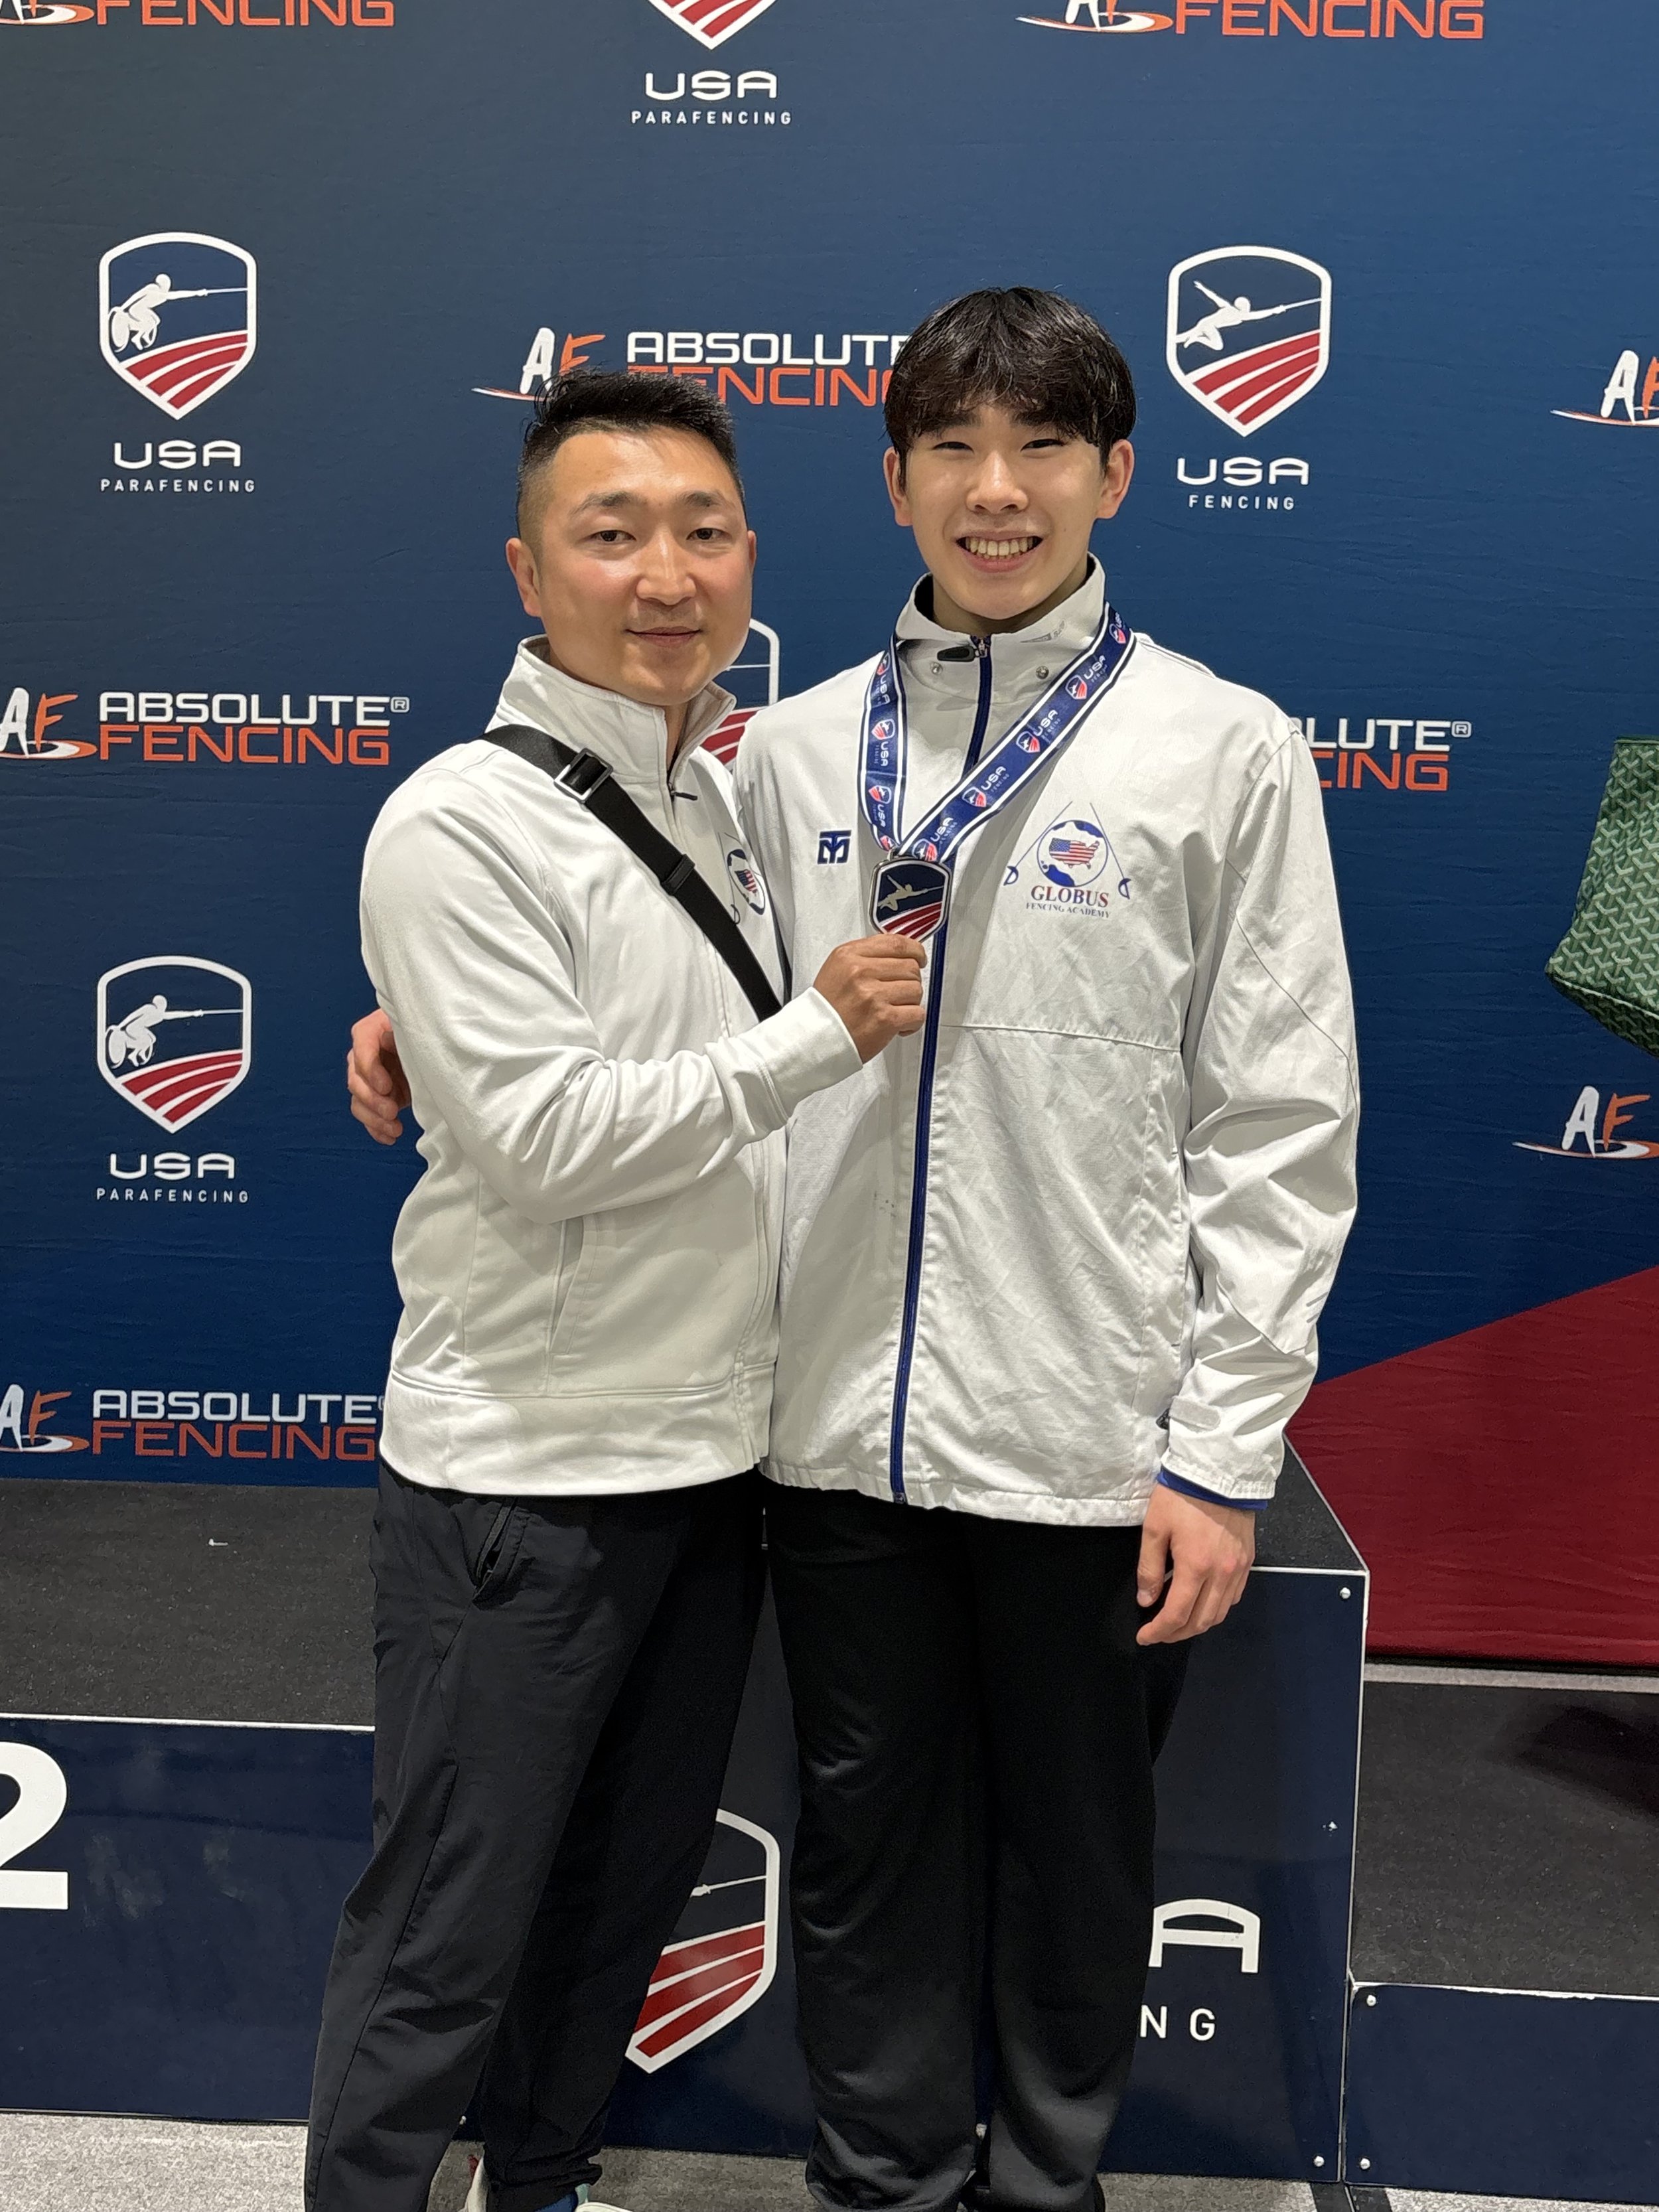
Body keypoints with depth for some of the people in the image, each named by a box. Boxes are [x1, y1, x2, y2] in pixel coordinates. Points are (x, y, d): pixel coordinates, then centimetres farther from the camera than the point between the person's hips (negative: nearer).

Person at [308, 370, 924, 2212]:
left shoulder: (727, 798, 10)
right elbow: (548, 1141, -21)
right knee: (449, 1938, 6)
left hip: (717, 1451, 8)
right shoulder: (458, 824, -14)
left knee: (628, 1889, 21)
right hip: (519, 1474, -7)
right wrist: (823, 1035, -16)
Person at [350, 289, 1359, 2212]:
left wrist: (1225, 1452, -9)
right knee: (871, 1841, 16)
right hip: (843, 1420, 3)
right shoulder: (797, 750, 6)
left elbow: (1279, 1127, -6)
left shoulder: (1224, 751, -3)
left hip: (1091, 1439, -2)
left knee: (1075, 1843, 15)